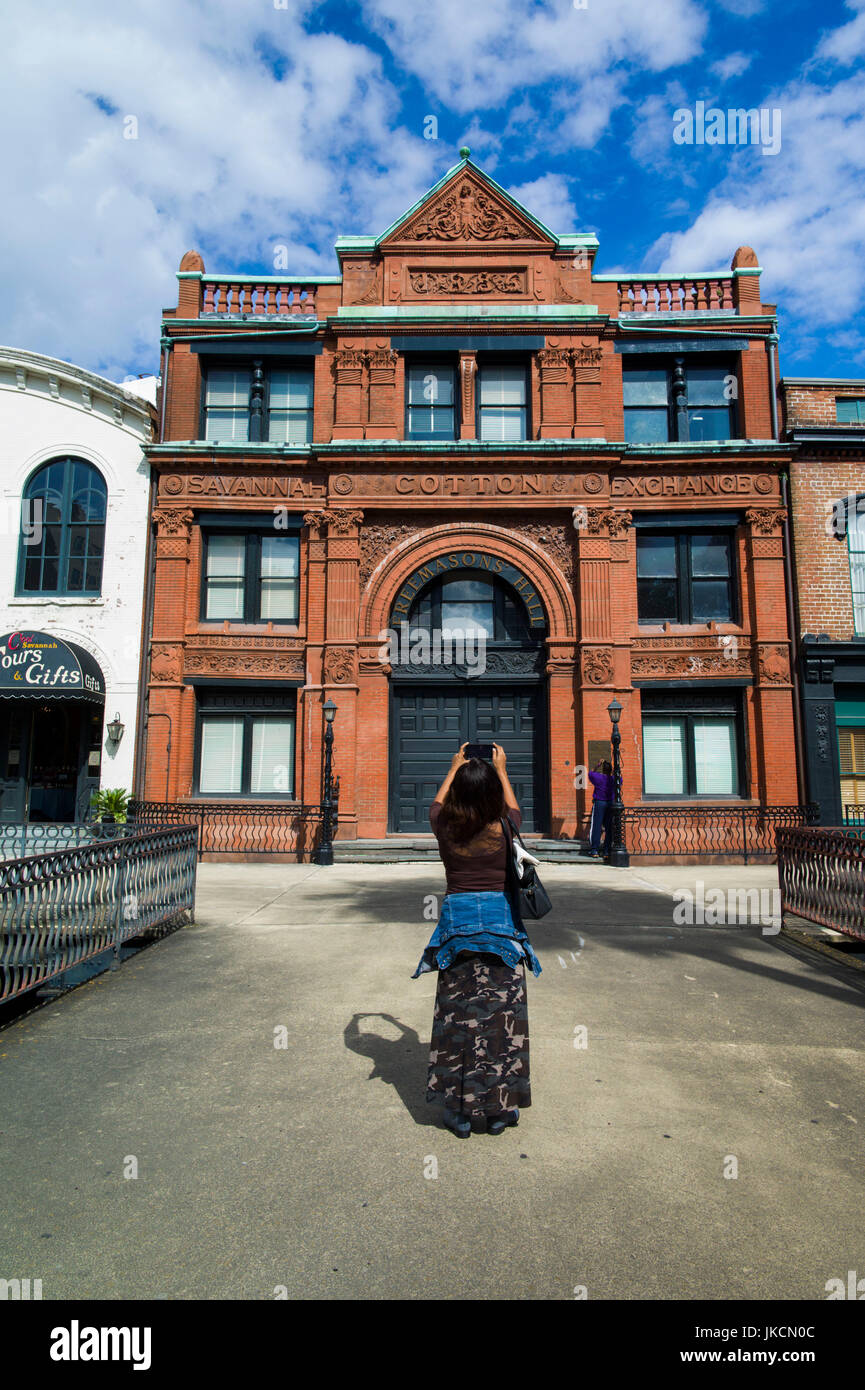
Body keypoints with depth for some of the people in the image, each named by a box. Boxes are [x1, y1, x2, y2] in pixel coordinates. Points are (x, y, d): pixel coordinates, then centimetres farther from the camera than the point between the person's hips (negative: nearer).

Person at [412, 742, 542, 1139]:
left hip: (457, 920, 1)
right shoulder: (504, 828, -7)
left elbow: (436, 805, 19)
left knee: (457, 1015, 7)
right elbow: (513, 807, 18)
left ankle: (459, 1110, 16)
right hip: (501, 920, 0)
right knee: (501, 1015, 8)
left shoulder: (446, 828, -5)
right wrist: (501, 770, 29)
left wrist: (455, 768, 30)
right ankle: (498, 1108, 18)